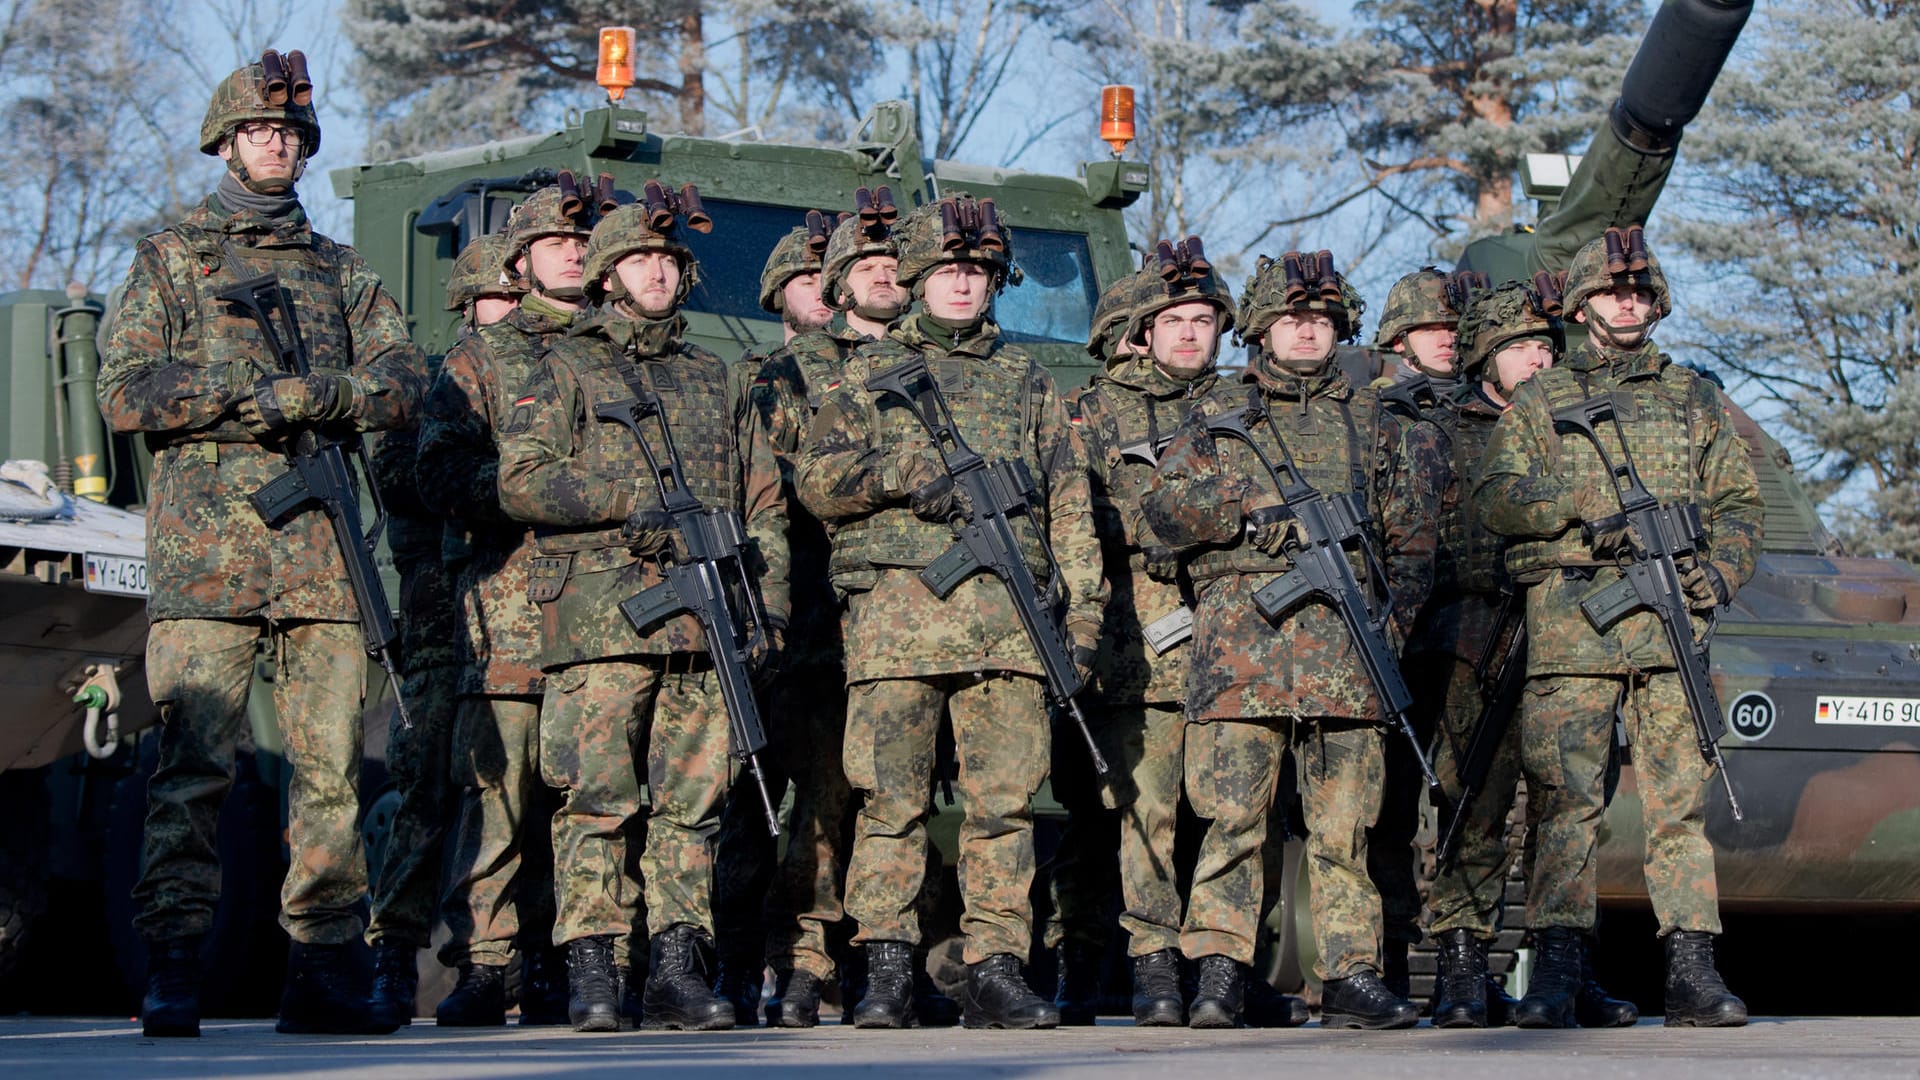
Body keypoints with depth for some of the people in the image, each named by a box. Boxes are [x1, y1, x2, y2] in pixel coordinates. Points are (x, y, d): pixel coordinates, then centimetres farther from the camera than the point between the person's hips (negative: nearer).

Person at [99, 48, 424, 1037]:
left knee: (332, 763, -1)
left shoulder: (342, 272, 22)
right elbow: (124, 394, 2)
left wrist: (312, 395, -11)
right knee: (193, 764, -9)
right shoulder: (170, 258, 14)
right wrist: (251, 389, -9)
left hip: (320, 547, 3)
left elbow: (403, 384, 7)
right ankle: (172, 972, -7)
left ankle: (322, 971, 3)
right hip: (204, 543, -3)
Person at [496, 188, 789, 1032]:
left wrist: (769, 604, 9)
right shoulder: (567, 369, 10)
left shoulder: (716, 380, 23)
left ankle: (678, 968, 6)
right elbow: (521, 480, -3)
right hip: (600, 616, -4)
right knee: (598, 798, -7)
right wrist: (629, 499, -12)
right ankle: (591, 972, -5)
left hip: (705, 626, 4)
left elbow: (765, 501, 21)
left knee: (691, 802, 2)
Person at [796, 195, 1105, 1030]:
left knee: (1005, 798, -3)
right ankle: (886, 971, -2)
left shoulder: (1028, 381, 20)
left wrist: (1082, 615, 8)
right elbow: (816, 480, 7)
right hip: (896, 609, -2)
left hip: (1007, 616, 2)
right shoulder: (870, 372, 15)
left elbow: (1070, 507, 17)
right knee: (892, 799, -5)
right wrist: (898, 474, -10)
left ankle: (996, 970, 1)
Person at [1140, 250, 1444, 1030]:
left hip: (1345, 637, 2)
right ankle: (1218, 974, -5)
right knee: (1233, 811, -7)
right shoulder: (1216, 415, 16)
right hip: (1241, 634, -2)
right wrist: (1247, 507, -9)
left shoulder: (1374, 421, 20)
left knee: (1345, 818, 0)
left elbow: (1410, 535, 19)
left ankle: (1351, 975, 3)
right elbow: (1163, 508, 5)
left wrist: (1399, 605, 6)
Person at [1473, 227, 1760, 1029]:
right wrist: (1581, 509, -12)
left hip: (1672, 625, 2)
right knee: (1565, 797, -6)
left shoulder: (1695, 397, 20)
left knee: (1680, 797, -3)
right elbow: (1495, 497, 4)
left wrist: (1723, 566, -1)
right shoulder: (1539, 400, 15)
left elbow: (1739, 502, 19)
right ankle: (1557, 968, -6)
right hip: (1569, 623, -1)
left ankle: (1691, 971, -2)